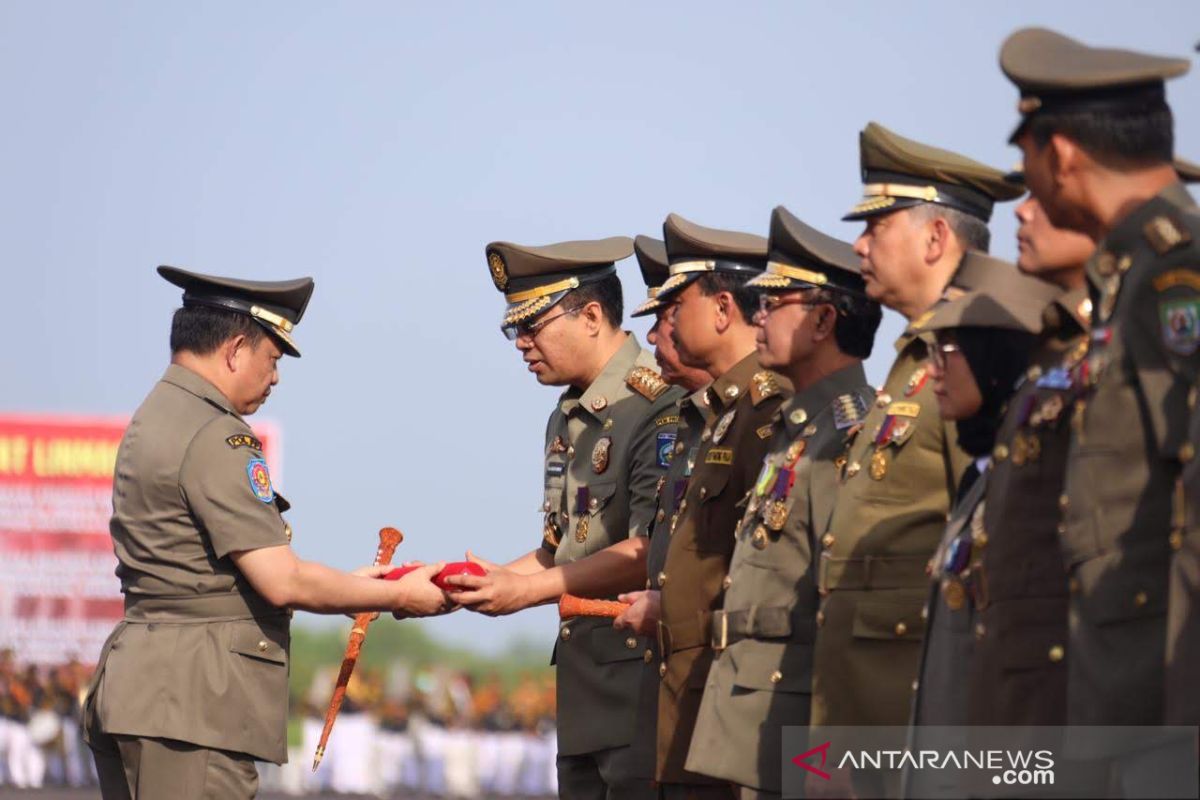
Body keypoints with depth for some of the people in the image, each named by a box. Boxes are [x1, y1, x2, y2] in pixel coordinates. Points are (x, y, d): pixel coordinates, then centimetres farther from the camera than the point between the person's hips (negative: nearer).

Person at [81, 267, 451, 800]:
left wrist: (344, 584, 20)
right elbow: (282, 583, -16)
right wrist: (398, 596, -3)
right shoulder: (216, 437, -14)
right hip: (189, 707, -10)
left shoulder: (153, 421, 18)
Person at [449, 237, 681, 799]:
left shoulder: (660, 407, -13)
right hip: (583, 683, 9)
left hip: (642, 677, -9)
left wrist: (527, 590, -17)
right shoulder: (567, 419, 18)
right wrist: (480, 583, 8)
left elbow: (651, 552, -19)